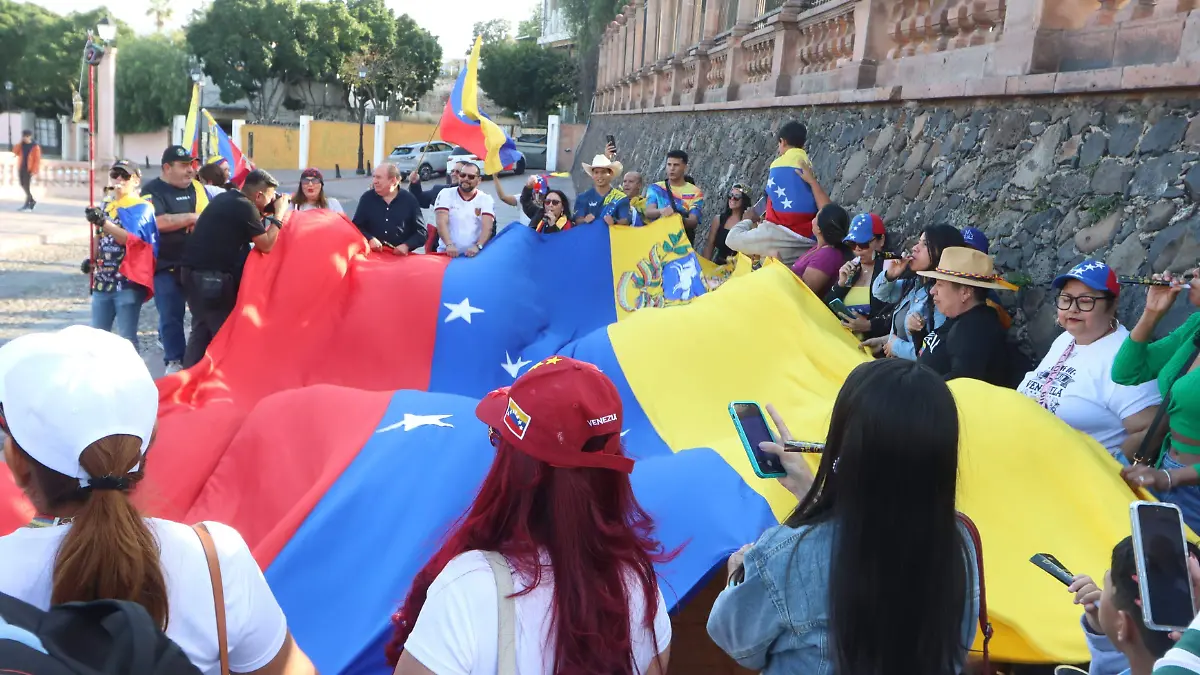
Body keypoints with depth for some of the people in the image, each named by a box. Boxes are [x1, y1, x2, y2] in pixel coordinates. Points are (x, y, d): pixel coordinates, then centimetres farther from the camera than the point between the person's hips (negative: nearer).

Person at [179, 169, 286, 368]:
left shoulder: (226, 199, 14)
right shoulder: (245, 207, -13)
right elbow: (266, 245, -11)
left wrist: (263, 215, 15)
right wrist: (279, 214, -2)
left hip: (195, 272, 9)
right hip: (213, 276, -9)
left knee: (202, 328, 15)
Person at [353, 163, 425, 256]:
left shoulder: (409, 200, 4)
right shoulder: (367, 198, 9)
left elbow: (421, 232, 4)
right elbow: (356, 226, 9)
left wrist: (407, 246, -12)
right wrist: (369, 239, -9)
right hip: (373, 253, 1)